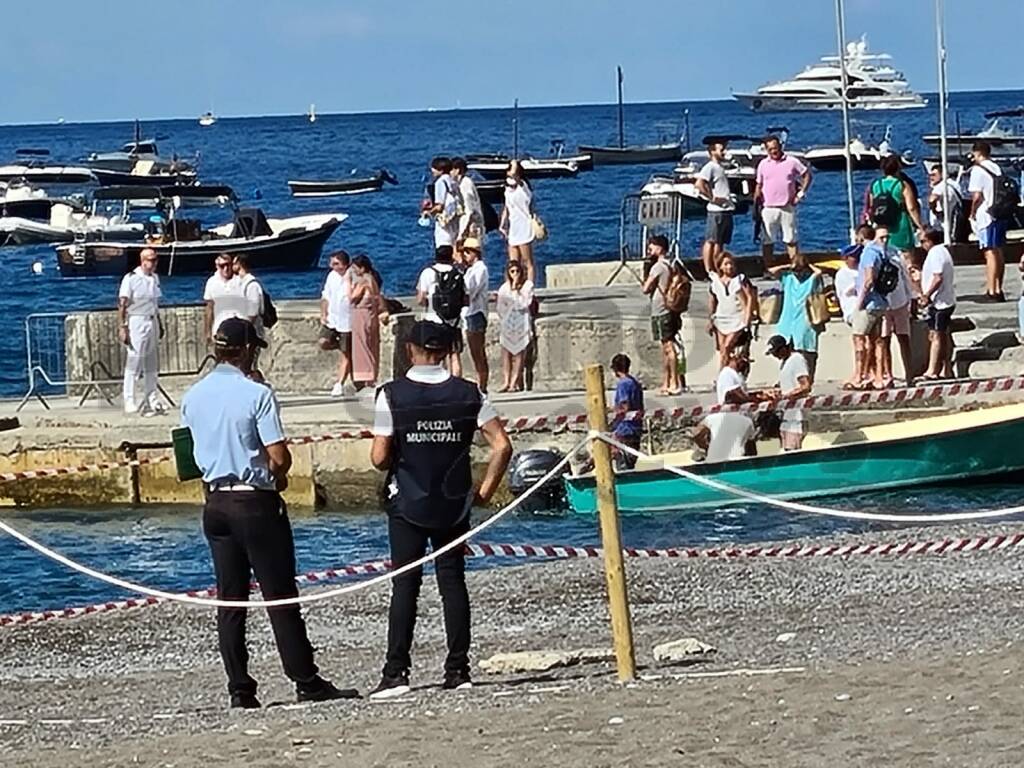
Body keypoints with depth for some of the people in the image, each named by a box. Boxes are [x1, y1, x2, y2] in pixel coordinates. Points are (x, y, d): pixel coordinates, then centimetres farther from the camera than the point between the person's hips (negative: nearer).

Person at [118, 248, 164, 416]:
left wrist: (159, 324, 20)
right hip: (136, 322, -7)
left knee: (151, 364, 11)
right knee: (134, 362, -6)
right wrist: (122, 327, -18)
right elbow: (122, 305, -13)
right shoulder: (131, 279, -11)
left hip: (152, 322, 7)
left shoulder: (154, 278, 11)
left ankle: (152, 401, 17)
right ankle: (130, 403, -2)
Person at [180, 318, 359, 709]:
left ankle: (240, 688, 7)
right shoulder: (256, 394, -14)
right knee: (280, 596, -1)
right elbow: (280, 458, -16)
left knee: (230, 599, 8)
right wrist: (278, 475, 6)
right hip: (256, 502, -6)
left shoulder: (193, 397, 5)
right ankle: (306, 682, 1)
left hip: (215, 500, 6)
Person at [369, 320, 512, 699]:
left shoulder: (392, 395, -9)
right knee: (453, 581, 7)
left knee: (405, 584, 0)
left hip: (407, 503, -2)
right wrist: (485, 489, 5)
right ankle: (458, 670, 6)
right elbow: (502, 446, -5)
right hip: (454, 504, 2)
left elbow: (380, 458, -10)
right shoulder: (468, 393, -1)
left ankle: (396, 671, -5)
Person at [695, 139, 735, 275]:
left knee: (720, 242, 11)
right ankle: (709, 271, -7)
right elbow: (699, 184, -21)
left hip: (727, 209, 9)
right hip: (716, 210, -9)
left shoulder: (720, 167, 20)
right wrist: (712, 198, -18)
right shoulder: (710, 167, -8)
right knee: (711, 241, -7)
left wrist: (730, 199, 13)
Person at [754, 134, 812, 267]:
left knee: (791, 240, 2)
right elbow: (758, 186, 11)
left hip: (788, 207, -1)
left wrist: (801, 194, 2)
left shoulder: (792, 162, 3)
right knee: (768, 241, 0)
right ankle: (768, 269, 5)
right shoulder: (763, 164, 8)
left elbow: (807, 175, 11)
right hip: (769, 208, 1)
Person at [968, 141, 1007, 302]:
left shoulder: (978, 170, -10)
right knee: (998, 253, 13)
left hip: (986, 215, -7)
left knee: (990, 254, -7)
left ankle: (991, 292, -9)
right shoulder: (997, 169, 13)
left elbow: (977, 196, -15)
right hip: (1001, 215, 7)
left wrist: (973, 213, -3)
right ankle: (998, 290, 17)